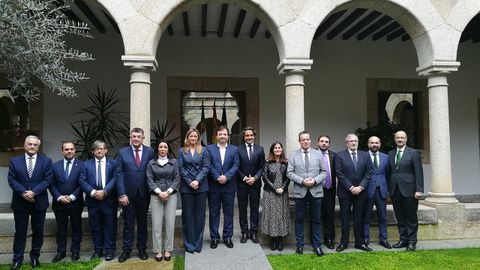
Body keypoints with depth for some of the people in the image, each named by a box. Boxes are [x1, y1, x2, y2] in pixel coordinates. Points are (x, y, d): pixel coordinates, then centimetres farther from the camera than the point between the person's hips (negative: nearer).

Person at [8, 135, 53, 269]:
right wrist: (23, 192, -16)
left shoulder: (46, 161, 1)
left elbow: (47, 179, -6)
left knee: (38, 231, 10)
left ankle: (35, 257, 25)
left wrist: (33, 192, -17)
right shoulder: (15, 161, 4)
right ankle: (17, 259, 19)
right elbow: (11, 180, -2)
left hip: (39, 202, 0)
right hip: (20, 202, 0)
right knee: (20, 232, 8)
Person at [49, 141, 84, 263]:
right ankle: (61, 252, 23)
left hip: (75, 203, -2)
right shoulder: (55, 165, 5)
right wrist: (59, 197, -10)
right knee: (61, 229, 11)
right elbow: (51, 184, 1)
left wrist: (72, 197, -13)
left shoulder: (81, 165, -4)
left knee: (76, 228, 8)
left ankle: (75, 251, 20)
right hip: (59, 203, 2)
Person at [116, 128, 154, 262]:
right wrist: (122, 194, -10)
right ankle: (126, 250, 21)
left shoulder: (150, 152, 0)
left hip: (143, 194, 1)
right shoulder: (122, 152, 0)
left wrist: (152, 191, -8)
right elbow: (119, 174, -4)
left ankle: (142, 249, 25)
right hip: (128, 194, 0)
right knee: (128, 224, 8)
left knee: (142, 223, 12)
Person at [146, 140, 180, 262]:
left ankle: (168, 250, 10)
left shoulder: (174, 162, 8)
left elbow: (177, 178, 3)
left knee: (170, 223, -1)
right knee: (156, 223, -2)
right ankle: (158, 250, 8)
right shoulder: (151, 163, 8)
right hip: (156, 195, 0)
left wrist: (168, 192, -8)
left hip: (171, 195, 0)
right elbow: (150, 180, 2)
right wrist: (159, 192, -10)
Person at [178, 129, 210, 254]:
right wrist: (189, 182, -10)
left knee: (200, 214, 4)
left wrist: (197, 181, -12)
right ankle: (189, 244, 13)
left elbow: (206, 167, -1)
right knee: (187, 215, 3)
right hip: (186, 187, 0)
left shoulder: (204, 151, 7)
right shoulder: (182, 151, 8)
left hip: (201, 186, 0)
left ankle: (198, 243, 15)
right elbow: (181, 168, 0)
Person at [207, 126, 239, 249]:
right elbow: (209, 166, -4)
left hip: (229, 185, 1)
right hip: (214, 185, -1)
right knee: (214, 212, 7)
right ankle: (214, 237, 18)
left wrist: (226, 177, -16)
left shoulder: (234, 149, 6)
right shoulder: (209, 148, 4)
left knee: (228, 212, 8)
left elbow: (235, 166, -3)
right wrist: (217, 177, -15)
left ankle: (228, 237, 19)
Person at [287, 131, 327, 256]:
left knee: (316, 219, 8)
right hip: (300, 192, -1)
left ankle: (317, 245, 19)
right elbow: (289, 173, -2)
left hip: (316, 191, 1)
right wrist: (302, 181, -15)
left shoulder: (318, 154, 7)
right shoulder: (293, 155, 4)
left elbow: (324, 172, 5)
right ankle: (300, 245, 19)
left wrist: (315, 180, -12)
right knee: (299, 219, 7)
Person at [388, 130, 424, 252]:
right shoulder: (391, 154, 12)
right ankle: (403, 239, 20)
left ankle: (412, 242, 13)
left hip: (409, 190, -4)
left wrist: (418, 190, -12)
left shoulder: (413, 153, -1)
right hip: (395, 190, 4)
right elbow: (389, 172, 11)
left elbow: (418, 173, -6)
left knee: (411, 218, 4)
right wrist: (388, 189, 6)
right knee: (400, 218, 11)